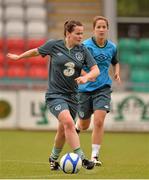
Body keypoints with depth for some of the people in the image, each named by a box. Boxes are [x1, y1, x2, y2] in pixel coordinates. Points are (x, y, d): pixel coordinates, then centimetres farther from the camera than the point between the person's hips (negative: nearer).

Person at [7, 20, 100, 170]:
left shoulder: (83, 50, 1)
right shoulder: (54, 45, -5)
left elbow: (96, 70, -2)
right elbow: (36, 51, 13)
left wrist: (86, 77, -22)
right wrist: (18, 57, 25)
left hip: (72, 96, 4)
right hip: (55, 94, -4)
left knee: (63, 131, 12)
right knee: (68, 122, -26)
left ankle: (53, 158, 38)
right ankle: (81, 158, -29)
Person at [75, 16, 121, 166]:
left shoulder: (112, 47, 2)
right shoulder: (85, 46, -11)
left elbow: (115, 62, 22)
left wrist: (117, 72, 2)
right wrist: (87, 75, -27)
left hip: (103, 88, 1)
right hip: (85, 88, -1)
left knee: (99, 121, -17)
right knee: (84, 125, 12)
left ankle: (95, 156, -11)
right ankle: (76, 127, 51)